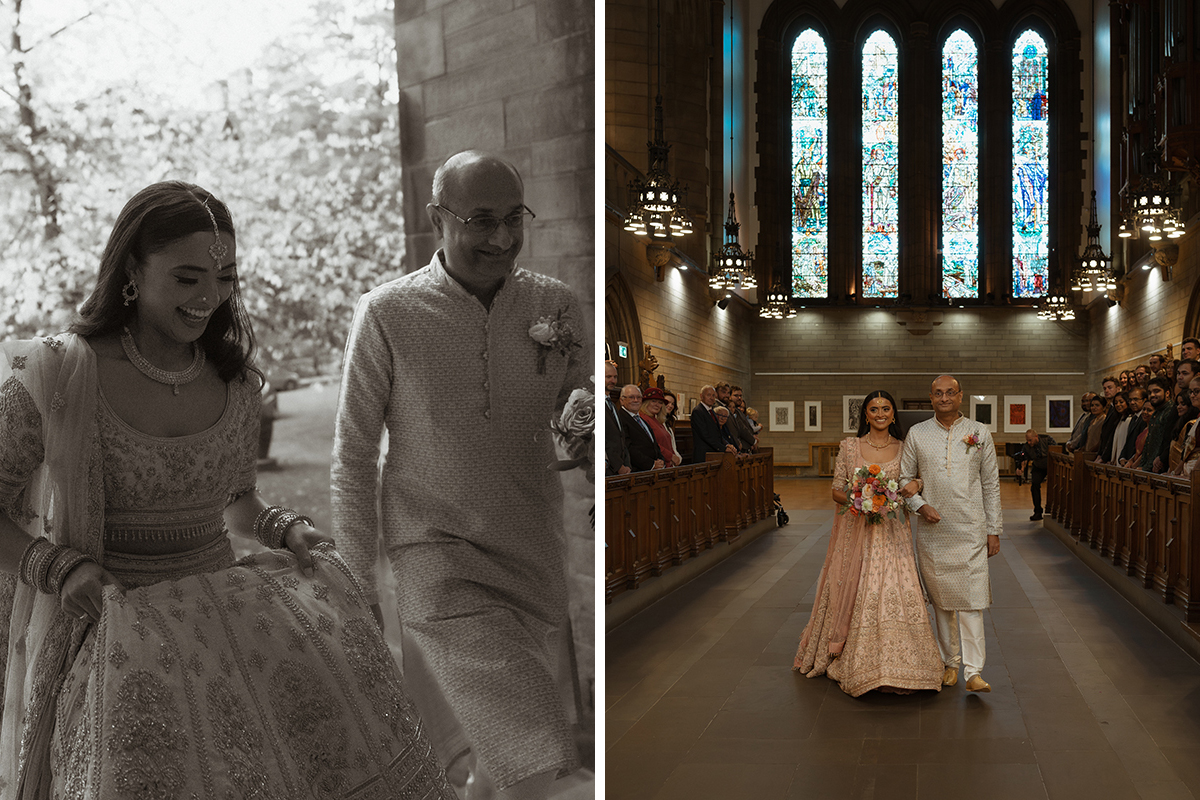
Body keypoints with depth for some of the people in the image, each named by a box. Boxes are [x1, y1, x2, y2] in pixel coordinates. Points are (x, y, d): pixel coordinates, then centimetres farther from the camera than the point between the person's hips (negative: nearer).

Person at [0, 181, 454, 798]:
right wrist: (60, 567, -15)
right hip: (104, 623, -4)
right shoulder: (56, 376, -7)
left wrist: (284, 529, 0)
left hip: (218, 603, 4)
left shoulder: (235, 382, 6)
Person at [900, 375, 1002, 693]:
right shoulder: (917, 434, 4)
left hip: (970, 529, -1)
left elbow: (991, 484, 6)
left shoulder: (979, 433, 4)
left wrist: (994, 530, 4)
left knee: (972, 598, -7)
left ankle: (973, 670, -6)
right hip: (932, 530, 1)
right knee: (942, 598, 8)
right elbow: (905, 479, 9)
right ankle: (950, 662, 21)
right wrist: (921, 505, -9)